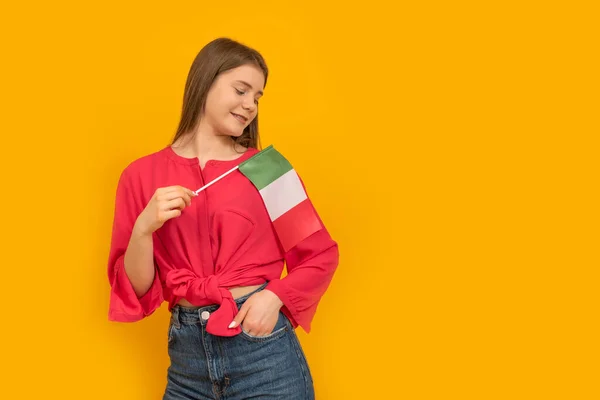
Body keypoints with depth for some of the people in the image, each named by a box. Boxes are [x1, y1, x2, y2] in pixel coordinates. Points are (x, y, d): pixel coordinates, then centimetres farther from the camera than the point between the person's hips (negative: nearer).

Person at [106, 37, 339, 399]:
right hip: (187, 356, 1)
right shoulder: (142, 175, 1)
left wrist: (274, 296, -12)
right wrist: (144, 227, -15)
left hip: (264, 348, -1)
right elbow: (136, 290, 2)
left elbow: (321, 256, 4)